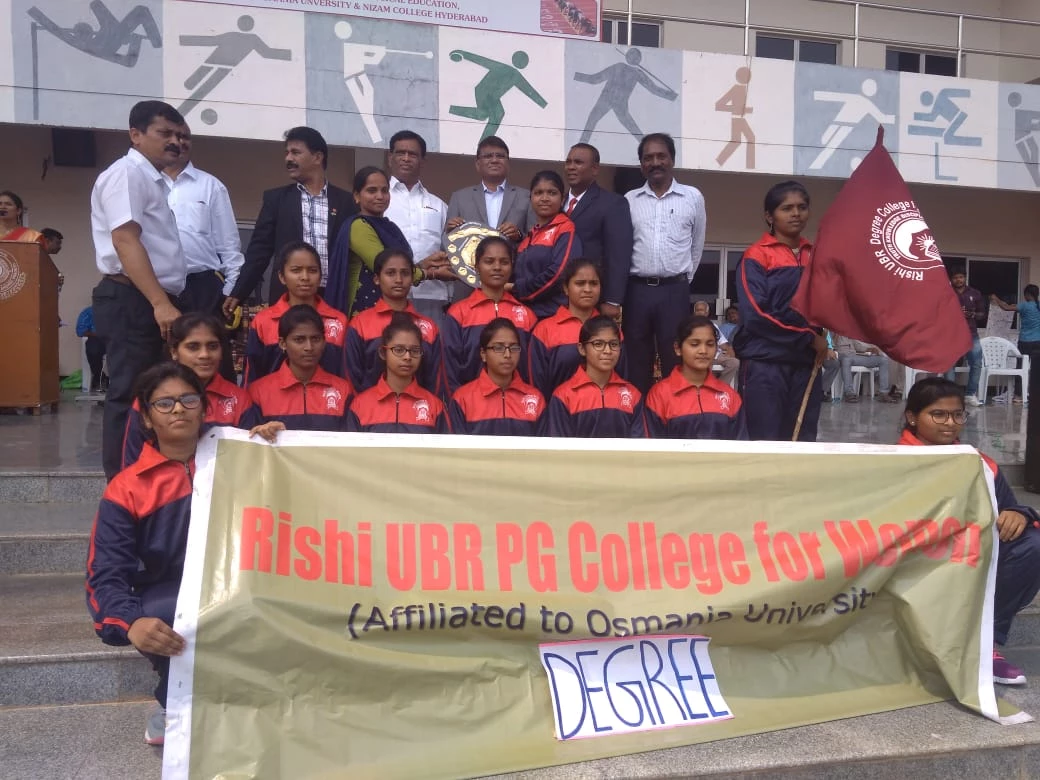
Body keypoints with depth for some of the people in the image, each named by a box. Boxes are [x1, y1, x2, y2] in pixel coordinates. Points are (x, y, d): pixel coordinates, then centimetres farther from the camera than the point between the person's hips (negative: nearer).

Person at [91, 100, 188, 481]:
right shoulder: (126, 173, -8)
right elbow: (125, 241, -20)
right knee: (130, 398, -7)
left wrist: (166, 303, 20)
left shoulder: (151, 179, 21)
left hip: (152, 302, 10)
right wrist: (160, 303, -28)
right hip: (132, 302, -10)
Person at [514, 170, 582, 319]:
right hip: (525, 313, 7)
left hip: (554, 316, -7)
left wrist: (518, 289, -10)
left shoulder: (566, 230, -4)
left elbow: (558, 273, -17)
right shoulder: (530, 235, 19)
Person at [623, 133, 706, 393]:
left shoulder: (693, 197, 4)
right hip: (637, 290, 1)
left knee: (674, 361, 1)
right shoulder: (630, 199, 7)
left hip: (674, 290, -1)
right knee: (637, 360, 6)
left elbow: (697, 245, 14)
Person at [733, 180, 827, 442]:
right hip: (765, 363, -5)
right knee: (766, 441, -3)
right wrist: (809, 338, -8)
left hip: (806, 363, 5)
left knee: (803, 440, 7)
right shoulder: (756, 256, -4)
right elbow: (756, 315, -12)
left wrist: (820, 341, -3)